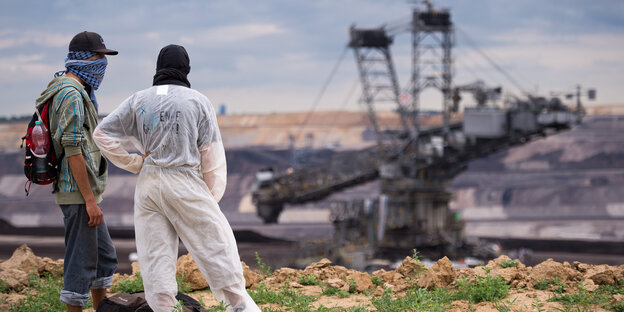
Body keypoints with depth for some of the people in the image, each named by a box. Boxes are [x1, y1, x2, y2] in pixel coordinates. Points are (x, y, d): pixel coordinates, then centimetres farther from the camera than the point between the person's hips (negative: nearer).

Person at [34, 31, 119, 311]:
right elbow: (73, 150, -22)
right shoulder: (72, 95, -17)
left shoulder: (78, 92, 16)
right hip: (77, 192, -11)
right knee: (81, 260, -6)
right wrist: (90, 200, -22)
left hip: (85, 193, 11)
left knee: (105, 255, 16)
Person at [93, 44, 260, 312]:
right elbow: (211, 153, 0)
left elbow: (102, 133, 6)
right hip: (185, 183, -3)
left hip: (148, 184, 3)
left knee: (155, 252, 5)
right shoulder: (198, 101, 1)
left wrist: (134, 163, 9)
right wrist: (212, 195, 8)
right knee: (215, 241, 2)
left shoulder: (138, 101, 7)